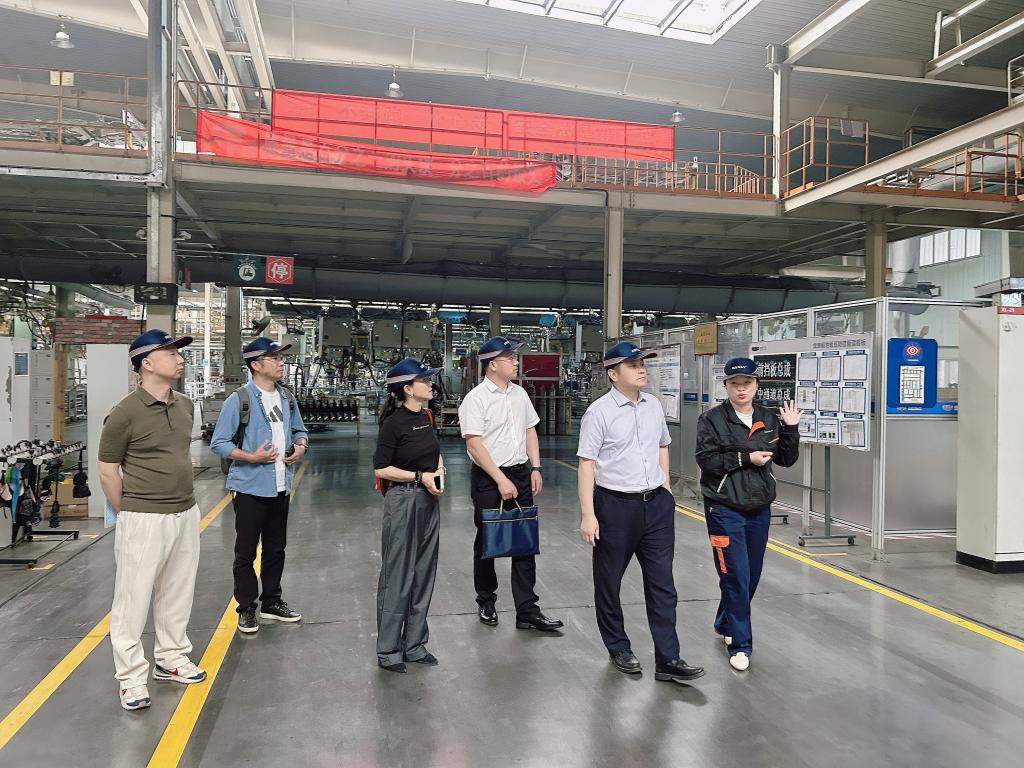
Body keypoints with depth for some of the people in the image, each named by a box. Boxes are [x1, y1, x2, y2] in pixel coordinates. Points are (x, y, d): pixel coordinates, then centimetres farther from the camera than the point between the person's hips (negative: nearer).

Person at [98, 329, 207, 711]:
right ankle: (131, 678, 16)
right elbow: (107, 470, -7)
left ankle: (170, 659, 33)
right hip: (144, 521, -7)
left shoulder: (185, 406, 6)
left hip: (186, 514, 7)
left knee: (176, 595, 17)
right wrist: (129, 516, 0)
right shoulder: (125, 413, -14)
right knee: (133, 600, 3)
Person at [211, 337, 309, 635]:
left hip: (280, 487, 6)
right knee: (246, 552, 5)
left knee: (276, 548, 17)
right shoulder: (238, 400, -11)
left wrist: (301, 446, -2)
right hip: (250, 487, -6)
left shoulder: (287, 398, 8)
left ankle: (271, 602, 31)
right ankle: (246, 609, 19)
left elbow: (299, 430, 19)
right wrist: (252, 457, -21)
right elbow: (219, 443, -11)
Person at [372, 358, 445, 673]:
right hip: (402, 499, -8)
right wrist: (420, 476, -17)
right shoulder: (394, 422, -13)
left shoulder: (426, 417, 9)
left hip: (428, 500, 8)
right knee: (398, 576, 1)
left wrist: (439, 467, 6)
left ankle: (414, 644, 25)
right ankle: (388, 650, 15)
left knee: (424, 574, 12)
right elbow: (381, 469, -13)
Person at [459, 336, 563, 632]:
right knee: (487, 541, 11)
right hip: (488, 478, -5)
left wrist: (535, 469, 6)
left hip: (520, 474, 5)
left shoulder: (520, 393, 8)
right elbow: (474, 444, -17)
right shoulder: (475, 399, -12)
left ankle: (527, 610, 10)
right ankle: (486, 601, 30)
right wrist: (501, 480, -20)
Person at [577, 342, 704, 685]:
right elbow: (587, 464, -14)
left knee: (662, 584, 5)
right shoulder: (599, 412, -12)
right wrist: (588, 514, -18)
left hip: (656, 504, 5)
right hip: (615, 505, -5)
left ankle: (668, 660, 12)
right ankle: (618, 648, 30)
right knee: (609, 582, 11)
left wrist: (665, 489, 16)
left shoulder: (653, 405, 7)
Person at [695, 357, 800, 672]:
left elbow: (787, 459, 7)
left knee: (752, 576, 15)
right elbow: (706, 460, -14)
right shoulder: (712, 419, -7)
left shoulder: (769, 418, 5)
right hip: (725, 509, -5)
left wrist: (790, 429, -6)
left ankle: (725, 624, 37)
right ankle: (740, 645, 9)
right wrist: (746, 459, -17)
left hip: (760, 509, 5)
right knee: (735, 577, -5)